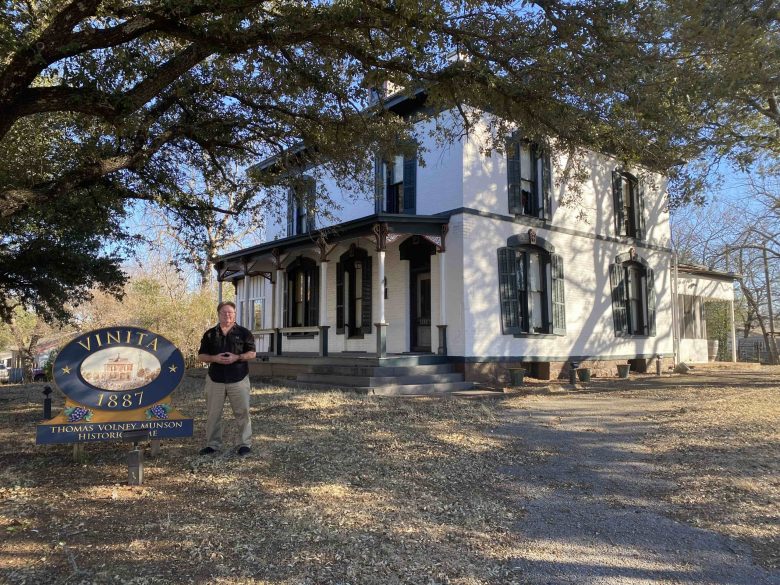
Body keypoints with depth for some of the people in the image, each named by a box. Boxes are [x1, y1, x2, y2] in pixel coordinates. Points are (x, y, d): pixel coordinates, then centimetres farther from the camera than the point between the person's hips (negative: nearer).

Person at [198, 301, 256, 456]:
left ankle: (245, 443, 11)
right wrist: (214, 358, -13)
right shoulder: (210, 334, 7)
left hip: (238, 379, -2)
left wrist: (237, 357, -16)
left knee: (242, 412, 1)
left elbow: (252, 353, 1)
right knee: (213, 413, 7)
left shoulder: (243, 332, 2)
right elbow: (201, 355, 7)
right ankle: (213, 444, 19)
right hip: (215, 379, 2)